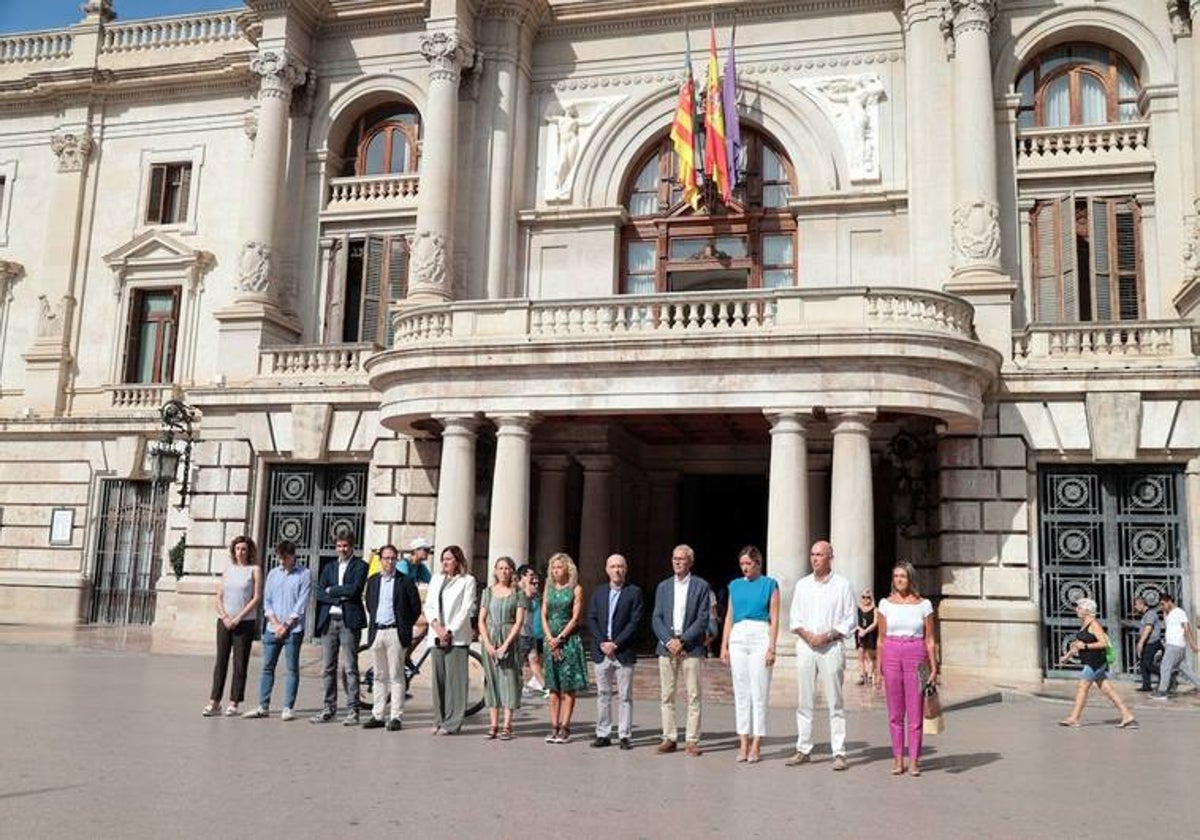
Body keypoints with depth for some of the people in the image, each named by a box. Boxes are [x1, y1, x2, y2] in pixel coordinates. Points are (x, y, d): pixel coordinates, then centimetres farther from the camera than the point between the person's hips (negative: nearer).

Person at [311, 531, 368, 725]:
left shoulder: (360, 566, 4)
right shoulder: (329, 567, 18)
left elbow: (354, 589, -12)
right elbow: (319, 593, 6)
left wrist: (331, 590, -1)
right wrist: (341, 596, -8)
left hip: (349, 621, -5)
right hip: (328, 620, 5)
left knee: (349, 668, -5)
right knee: (328, 667, 7)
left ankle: (352, 710, -2)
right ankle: (329, 708, 15)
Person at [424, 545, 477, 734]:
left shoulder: (467, 580, 0)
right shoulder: (436, 579, 16)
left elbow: (466, 609, -5)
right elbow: (428, 605, 11)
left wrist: (450, 632, -10)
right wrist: (436, 625, -6)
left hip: (457, 637, -5)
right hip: (437, 635, 5)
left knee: (454, 678, -6)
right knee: (438, 678, 6)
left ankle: (452, 723, -2)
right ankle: (439, 720, 14)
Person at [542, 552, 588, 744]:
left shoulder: (576, 589, -1)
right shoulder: (549, 588, 12)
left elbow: (575, 618, -6)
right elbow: (544, 615, 8)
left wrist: (560, 638, -11)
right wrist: (550, 638, -5)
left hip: (569, 640, -4)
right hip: (551, 640, 4)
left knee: (568, 687, -3)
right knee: (553, 687, 6)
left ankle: (564, 728, -1)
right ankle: (554, 727, 9)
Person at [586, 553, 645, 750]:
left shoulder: (634, 592, -1)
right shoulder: (598, 592, 11)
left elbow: (635, 622, -7)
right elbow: (591, 619, 6)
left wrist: (616, 643, -13)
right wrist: (602, 643, -8)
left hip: (624, 652, -3)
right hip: (601, 651, 3)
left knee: (625, 696, 2)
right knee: (603, 695, 9)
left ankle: (624, 735, 7)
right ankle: (603, 734, 16)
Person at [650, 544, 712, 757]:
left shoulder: (701, 586, 2)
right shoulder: (663, 586, 13)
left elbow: (703, 619, -5)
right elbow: (656, 618, 8)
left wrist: (682, 641, -12)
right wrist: (668, 641, -7)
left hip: (691, 647, -3)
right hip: (667, 646, 3)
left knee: (693, 696, -2)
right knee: (667, 695, 5)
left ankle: (692, 741, 2)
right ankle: (669, 738, 12)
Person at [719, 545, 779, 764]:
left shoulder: (769, 584, 2)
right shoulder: (735, 585, 13)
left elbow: (774, 619, -2)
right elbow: (729, 617, 14)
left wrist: (771, 648, -10)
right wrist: (724, 646, 7)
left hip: (760, 638, -4)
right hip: (738, 638, 4)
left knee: (759, 693, -3)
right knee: (741, 692, 5)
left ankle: (756, 745, 2)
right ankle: (743, 743, 10)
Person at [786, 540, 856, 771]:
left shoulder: (842, 585, 2)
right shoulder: (802, 585, 12)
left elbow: (850, 621, 0)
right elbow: (794, 618, 11)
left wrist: (827, 636, -12)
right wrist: (807, 634, -8)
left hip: (831, 647, -3)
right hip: (805, 646, 3)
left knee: (835, 702, -2)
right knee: (804, 701, 5)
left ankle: (839, 753, 1)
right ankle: (803, 750, 11)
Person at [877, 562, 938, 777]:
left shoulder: (924, 604, 2)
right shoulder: (886, 604, 5)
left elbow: (930, 639, 4)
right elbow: (881, 638, 9)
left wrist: (934, 667, -2)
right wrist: (879, 668, 5)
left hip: (916, 656, -1)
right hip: (891, 655, 1)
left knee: (915, 711, -1)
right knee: (895, 712, 5)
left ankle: (914, 760, 8)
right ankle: (897, 759, 14)